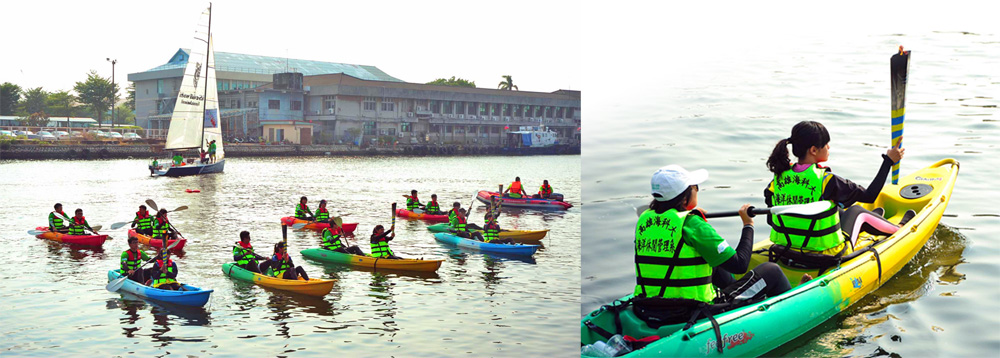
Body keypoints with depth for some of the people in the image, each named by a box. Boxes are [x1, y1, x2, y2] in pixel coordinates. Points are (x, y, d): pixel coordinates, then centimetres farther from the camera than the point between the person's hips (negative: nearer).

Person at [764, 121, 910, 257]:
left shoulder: (780, 175, -7)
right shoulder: (826, 180, -23)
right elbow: (870, 196, -11)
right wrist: (888, 161, -2)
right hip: (828, 257, -5)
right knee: (856, 211, 24)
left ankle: (873, 220, 61)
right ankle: (898, 229, 50)